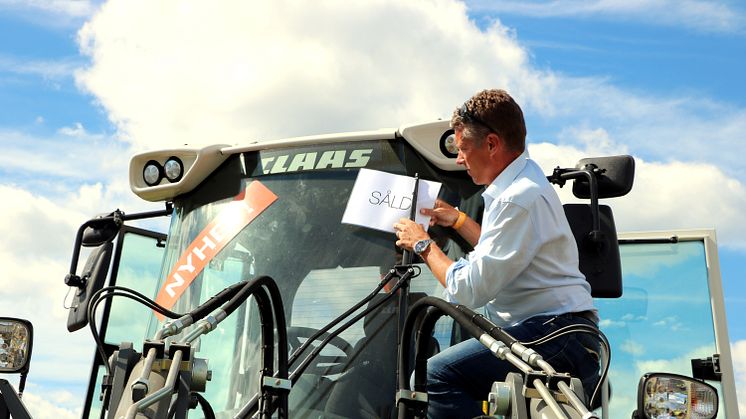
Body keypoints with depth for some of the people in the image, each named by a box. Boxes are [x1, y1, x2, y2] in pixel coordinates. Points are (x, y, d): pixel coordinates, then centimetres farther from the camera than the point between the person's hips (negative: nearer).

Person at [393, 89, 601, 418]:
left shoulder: (519, 199, -18)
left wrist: (424, 245, -5)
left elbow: (468, 291, -19)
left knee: (432, 377, -21)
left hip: (555, 338, -11)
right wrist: (457, 219, 27)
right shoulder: (522, 181, 15)